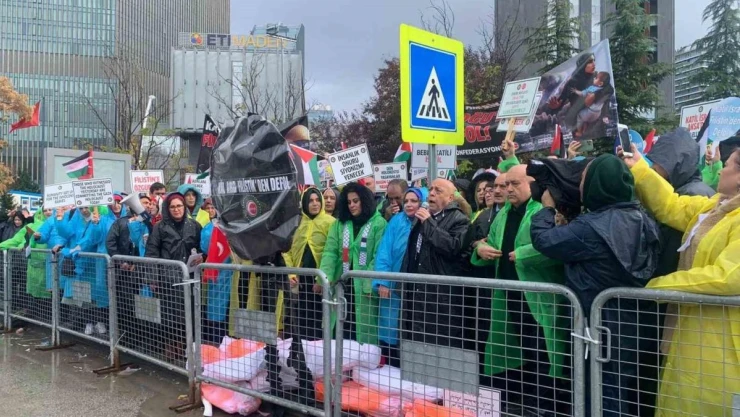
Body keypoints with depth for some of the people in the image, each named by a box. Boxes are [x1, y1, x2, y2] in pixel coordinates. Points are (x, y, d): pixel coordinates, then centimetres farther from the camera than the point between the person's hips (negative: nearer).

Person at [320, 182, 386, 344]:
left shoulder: (378, 223, -4)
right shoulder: (339, 223, 11)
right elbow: (330, 251, 2)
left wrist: (370, 284, -17)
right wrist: (325, 277, -13)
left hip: (364, 286, -4)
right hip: (342, 284, 4)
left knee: (364, 328, -1)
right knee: (343, 326, 9)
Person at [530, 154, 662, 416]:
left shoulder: (591, 227, -25)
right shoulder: (642, 220, 1)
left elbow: (543, 239, -14)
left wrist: (547, 208, 4)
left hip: (600, 330, -8)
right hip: (632, 327, 8)